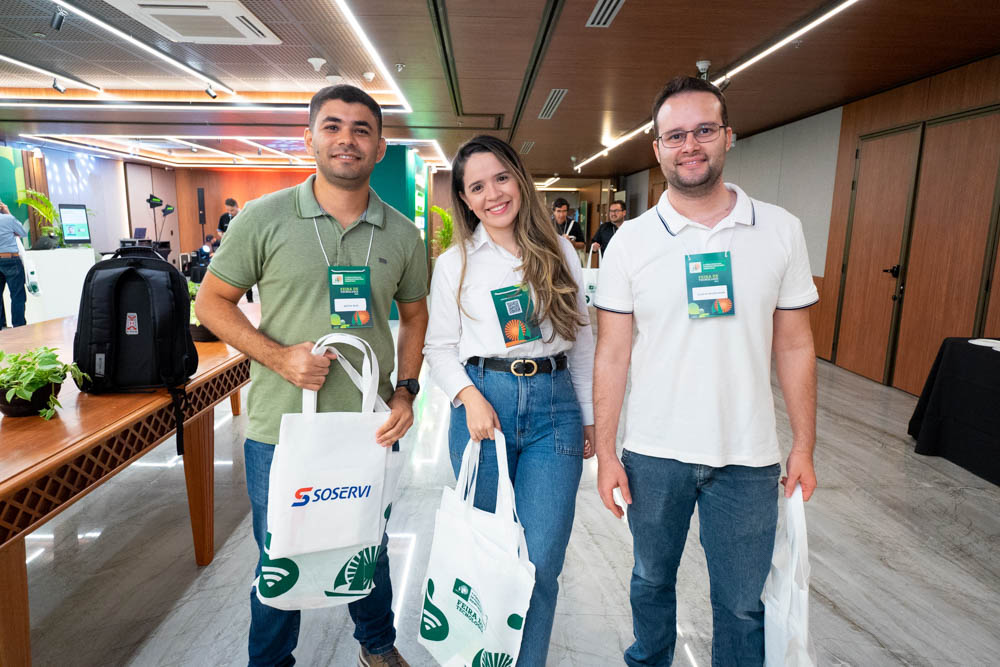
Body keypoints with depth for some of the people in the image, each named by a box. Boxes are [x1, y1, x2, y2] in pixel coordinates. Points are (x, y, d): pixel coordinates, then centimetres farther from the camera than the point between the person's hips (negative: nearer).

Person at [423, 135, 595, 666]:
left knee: (541, 560, 0)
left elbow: (581, 339, 10)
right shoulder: (454, 263, 4)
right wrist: (470, 397, -13)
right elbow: (439, 347, 5)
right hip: (483, 403, 0)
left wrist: (590, 417, 11)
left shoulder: (559, 252, 7)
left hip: (555, 406, 1)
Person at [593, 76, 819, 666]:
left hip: (749, 457, 1)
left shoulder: (781, 230, -1)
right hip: (654, 453, 0)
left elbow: (794, 346, 3)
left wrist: (805, 446, 3)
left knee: (743, 602, 14)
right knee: (652, 579, 20)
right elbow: (612, 354, -3)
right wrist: (605, 452, -5)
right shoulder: (631, 240, -4)